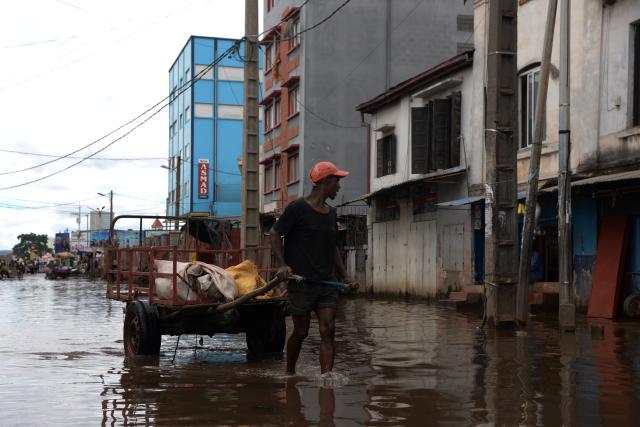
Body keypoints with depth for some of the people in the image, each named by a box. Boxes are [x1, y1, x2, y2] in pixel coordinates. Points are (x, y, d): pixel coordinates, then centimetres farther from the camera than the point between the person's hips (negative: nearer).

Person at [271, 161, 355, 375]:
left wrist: (344, 277, 20)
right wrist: (282, 265, -17)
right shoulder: (297, 208, -6)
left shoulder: (331, 213, 16)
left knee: (328, 331, -6)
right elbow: (275, 233, -5)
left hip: (327, 282, 6)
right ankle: (289, 373, 28)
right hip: (301, 282, -6)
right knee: (300, 332, 6)